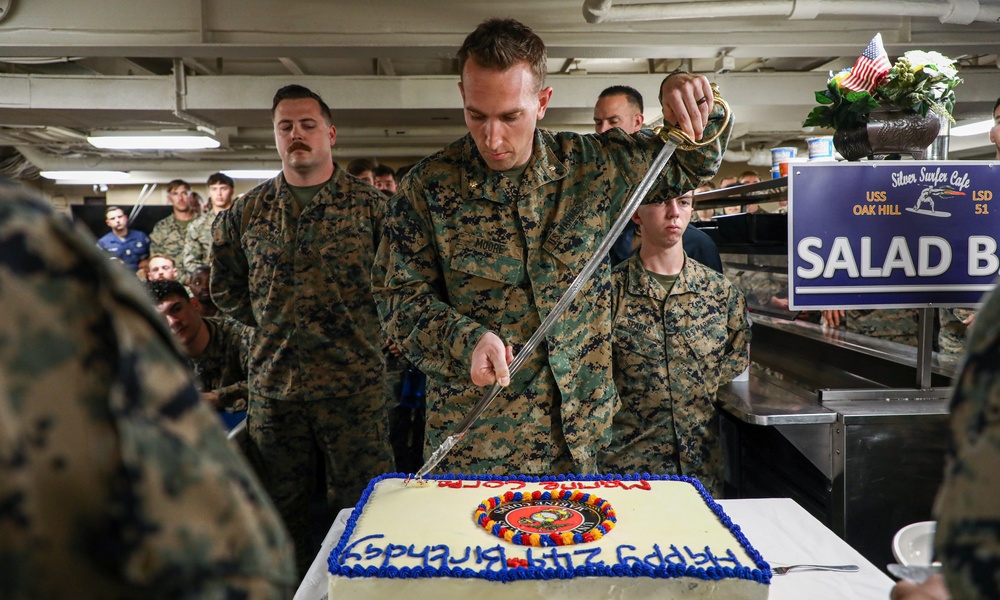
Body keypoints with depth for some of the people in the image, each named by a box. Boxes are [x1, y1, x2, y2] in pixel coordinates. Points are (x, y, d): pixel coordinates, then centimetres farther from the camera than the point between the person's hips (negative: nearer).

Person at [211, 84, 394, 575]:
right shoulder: (248, 211, 8)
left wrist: (367, 327, -2)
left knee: (360, 508, 3)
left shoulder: (369, 205, -1)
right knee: (283, 508, 15)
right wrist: (267, 322, 11)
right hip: (272, 384, 3)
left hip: (354, 382, -3)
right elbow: (224, 285, 20)